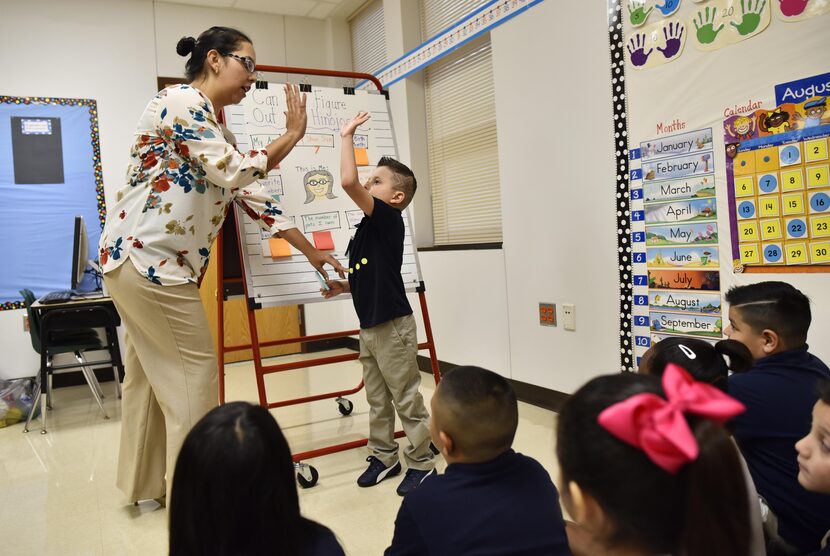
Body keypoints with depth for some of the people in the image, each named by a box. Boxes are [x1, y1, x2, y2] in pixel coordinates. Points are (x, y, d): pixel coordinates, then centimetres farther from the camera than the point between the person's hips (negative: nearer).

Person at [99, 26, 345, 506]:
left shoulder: (213, 126, 18)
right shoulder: (181, 101, -11)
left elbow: (250, 192, 15)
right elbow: (235, 173, -20)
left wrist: (311, 251, 14)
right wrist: (293, 134, -8)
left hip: (141, 260, 10)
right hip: (148, 257, -10)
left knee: (152, 373, 16)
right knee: (193, 370, -1)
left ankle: (145, 484, 31)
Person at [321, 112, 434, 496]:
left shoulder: (389, 219, -14)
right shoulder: (368, 228, 12)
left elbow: (348, 182, -27)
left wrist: (347, 136, -17)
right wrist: (343, 287, 8)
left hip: (393, 327, -9)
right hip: (369, 328, 9)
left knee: (407, 399, 3)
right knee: (377, 400, 17)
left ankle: (421, 464, 17)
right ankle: (383, 457, 31)